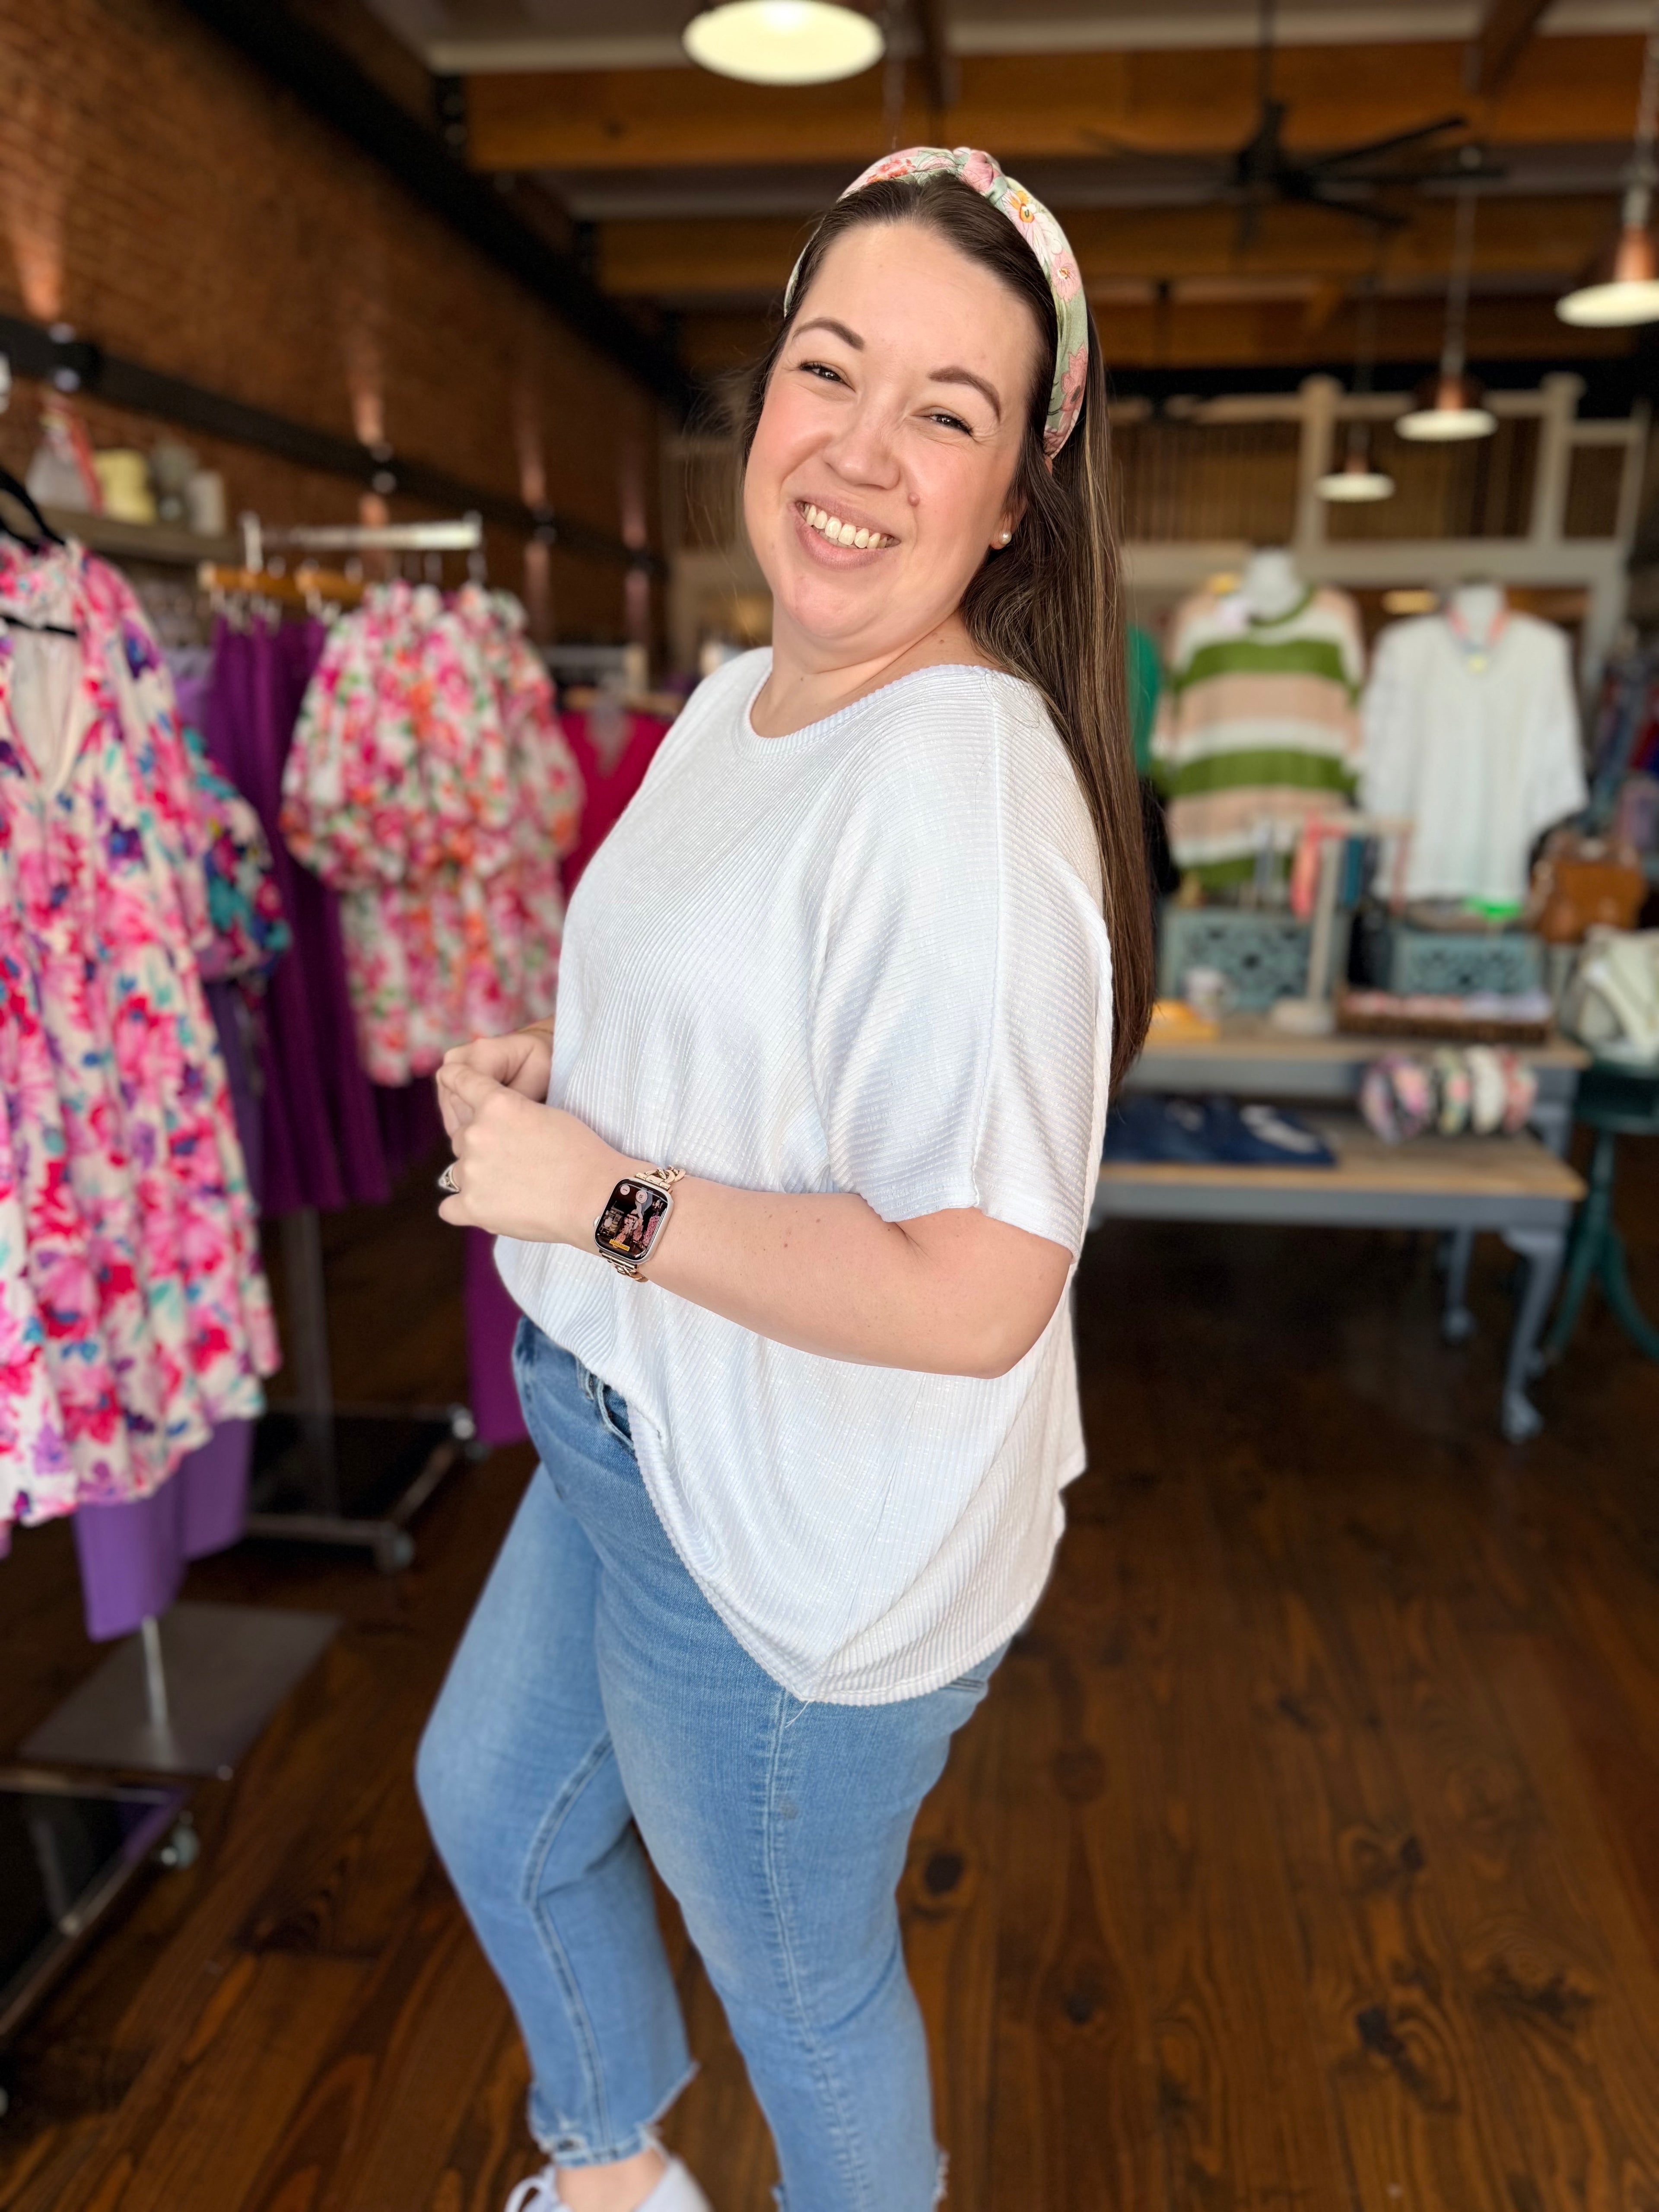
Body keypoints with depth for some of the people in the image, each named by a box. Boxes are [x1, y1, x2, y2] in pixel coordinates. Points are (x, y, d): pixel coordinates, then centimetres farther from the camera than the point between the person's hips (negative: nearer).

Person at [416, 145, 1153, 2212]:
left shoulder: (966, 782, -28)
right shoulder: (737, 697, 5)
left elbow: (972, 1294, -33)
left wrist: (608, 1196, -23)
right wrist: (553, 1071, 0)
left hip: (802, 1547, -10)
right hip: (630, 1447, 10)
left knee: (793, 1975, 19)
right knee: (488, 1807, 31)